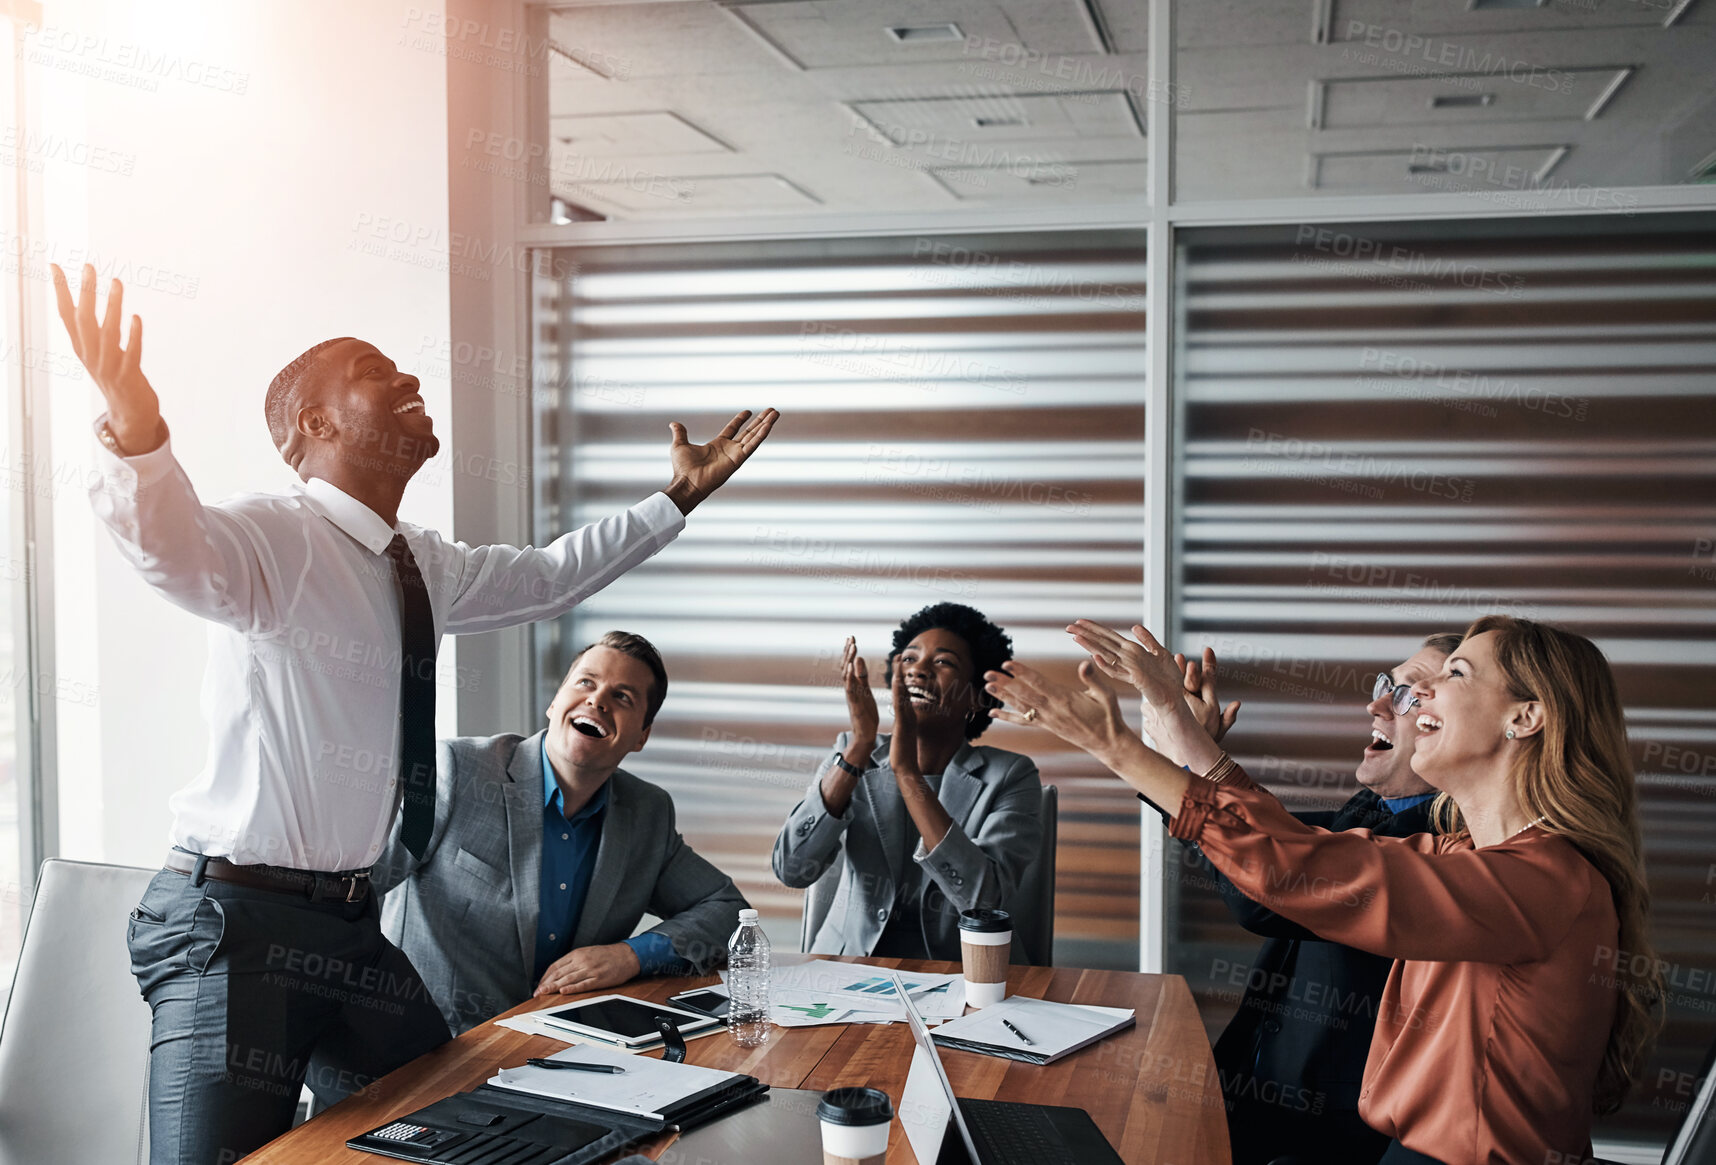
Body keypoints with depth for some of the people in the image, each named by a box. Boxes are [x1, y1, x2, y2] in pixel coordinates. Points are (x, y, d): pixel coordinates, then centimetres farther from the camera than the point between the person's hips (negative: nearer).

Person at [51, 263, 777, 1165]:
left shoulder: (421, 568, 11)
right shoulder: (271, 537, -14)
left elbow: (542, 578, 27)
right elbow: (169, 544, -36)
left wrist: (678, 499, 31)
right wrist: (134, 430, -57)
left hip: (353, 924, 8)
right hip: (239, 924, -8)